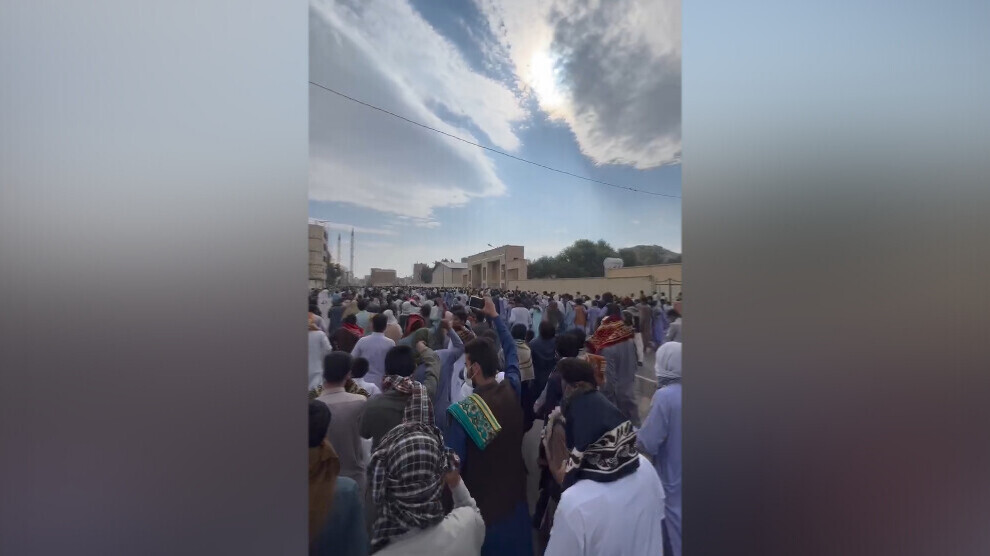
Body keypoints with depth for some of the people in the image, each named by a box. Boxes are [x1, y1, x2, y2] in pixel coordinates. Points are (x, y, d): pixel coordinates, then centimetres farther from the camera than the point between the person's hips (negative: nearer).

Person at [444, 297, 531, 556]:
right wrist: (495, 317, 10)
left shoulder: (463, 411, -29)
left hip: (481, 497, -4)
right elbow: (512, 352, 2)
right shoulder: (511, 390, -15)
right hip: (514, 490, 4)